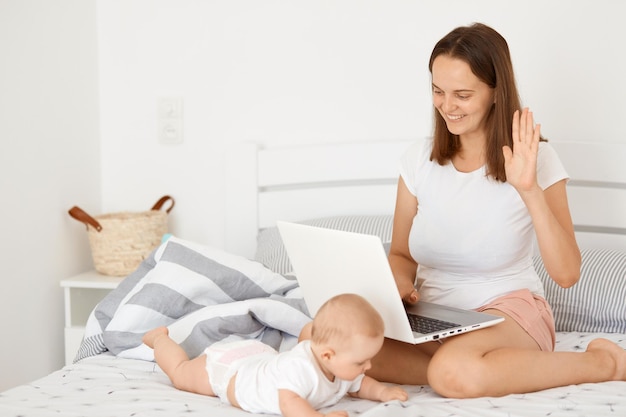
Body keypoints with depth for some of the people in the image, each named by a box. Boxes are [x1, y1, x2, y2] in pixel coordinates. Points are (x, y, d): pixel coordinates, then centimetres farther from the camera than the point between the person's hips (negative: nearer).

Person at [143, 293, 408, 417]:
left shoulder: (341, 366, -20)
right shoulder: (301, 366, -47)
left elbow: (358, 385, -2)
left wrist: (382, 391, -20)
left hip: (255, 356, 6)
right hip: (224, 370, -6)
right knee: (180, 374, 21)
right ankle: (160, 338, 45)